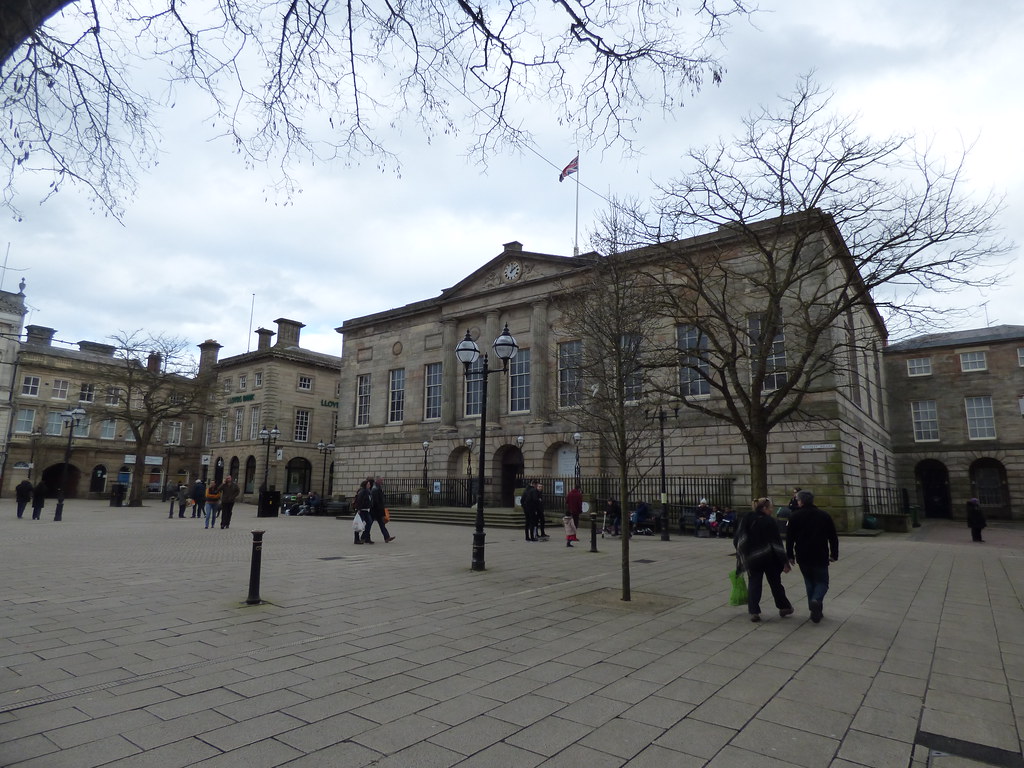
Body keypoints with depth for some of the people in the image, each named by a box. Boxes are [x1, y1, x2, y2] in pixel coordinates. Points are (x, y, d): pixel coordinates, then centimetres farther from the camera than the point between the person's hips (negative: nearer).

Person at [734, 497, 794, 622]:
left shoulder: (746, 520, 1)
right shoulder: (769, 522, -11)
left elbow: (737, 540, 0)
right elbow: (777, 543, -11)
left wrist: (741, 554, 11)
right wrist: (785, 562, -7)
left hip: (752, 559, 3)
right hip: (770, 559, -2)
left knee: (753, 584, 6)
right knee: (775, 583, 14)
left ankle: (754, 611, -1)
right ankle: (784, 607, 29)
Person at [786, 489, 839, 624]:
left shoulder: (795, 516, -1)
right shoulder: (824, 515, 3)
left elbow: (790, 538, 0)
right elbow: (833, 537, 6)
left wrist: (790, 555, 7)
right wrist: (834, 554, 12)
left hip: (803, 557, 0)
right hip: (821, 557, 0)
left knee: (810, 582, 15)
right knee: (822, 582, 8)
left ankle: (815, 610, 12)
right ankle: (816, 600, -19)